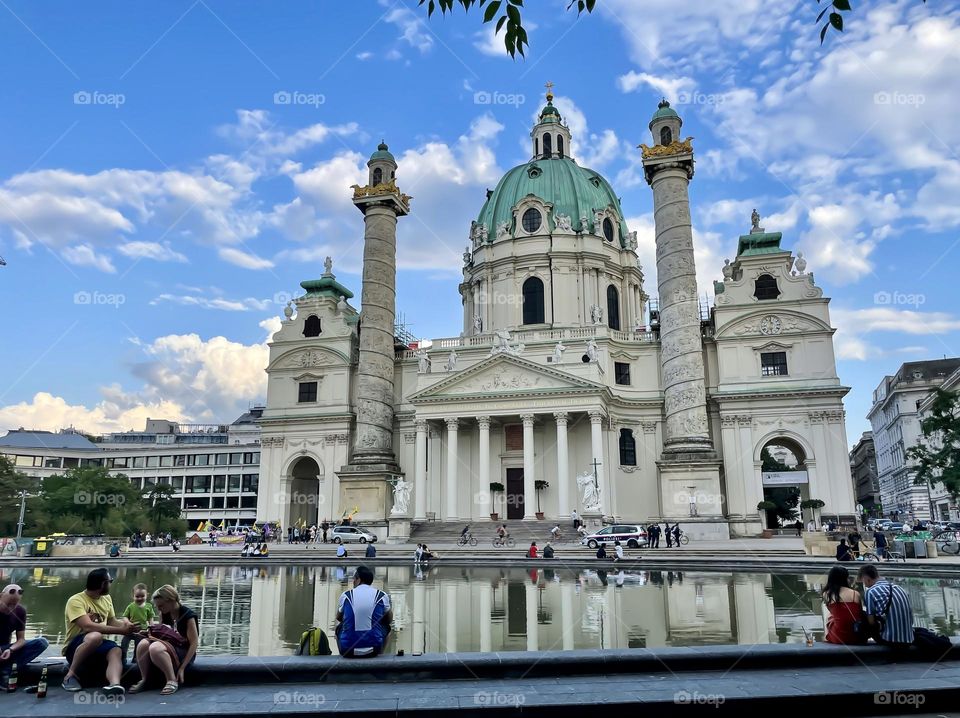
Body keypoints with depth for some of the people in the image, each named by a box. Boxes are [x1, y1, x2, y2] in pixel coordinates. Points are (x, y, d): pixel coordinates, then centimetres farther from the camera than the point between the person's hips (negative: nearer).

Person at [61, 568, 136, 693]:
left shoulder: (107, 598, 9)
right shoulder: (76, 601, -14)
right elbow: (88, 626, -27)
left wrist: (125, 624, -9)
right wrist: (121, 630, -26)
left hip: (97, 646, 5)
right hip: (75, 648, -5)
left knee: (116, 651, -29)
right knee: (95, 636, -38)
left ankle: (114, 684, -54)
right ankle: (70, 675, -20)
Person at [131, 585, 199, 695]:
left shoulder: (187, 616, -14)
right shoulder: (164, 614, 7)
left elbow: (194, 643, -15)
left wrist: (182, 668, -20)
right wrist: (153, 637, -9)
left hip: (184, 654, -7)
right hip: (166, 649, 7)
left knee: (155, 648, -35)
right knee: (143, 645, -23)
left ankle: (172, 681, -22)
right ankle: (144, 680, -9)